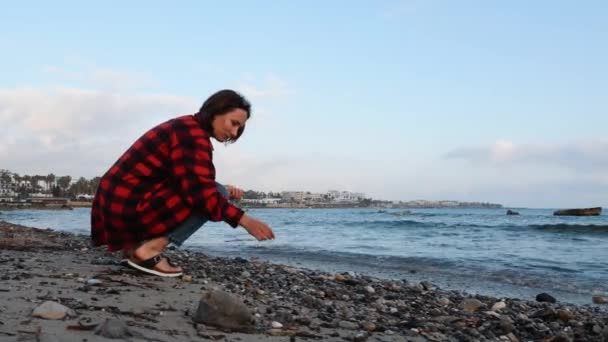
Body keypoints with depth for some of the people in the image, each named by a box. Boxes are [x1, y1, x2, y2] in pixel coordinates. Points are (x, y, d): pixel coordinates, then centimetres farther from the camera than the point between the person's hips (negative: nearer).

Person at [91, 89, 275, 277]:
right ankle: (149, 249, -14)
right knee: (216, 194, -10)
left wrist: (223, 192, 6)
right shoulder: (193, 134, -14)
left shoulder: (187, 128, 17)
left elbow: (191, 185, 20)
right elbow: (200, 190, -24)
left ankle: (135, 245, 9)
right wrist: (244, 220, -24)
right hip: (130, 206, -10)